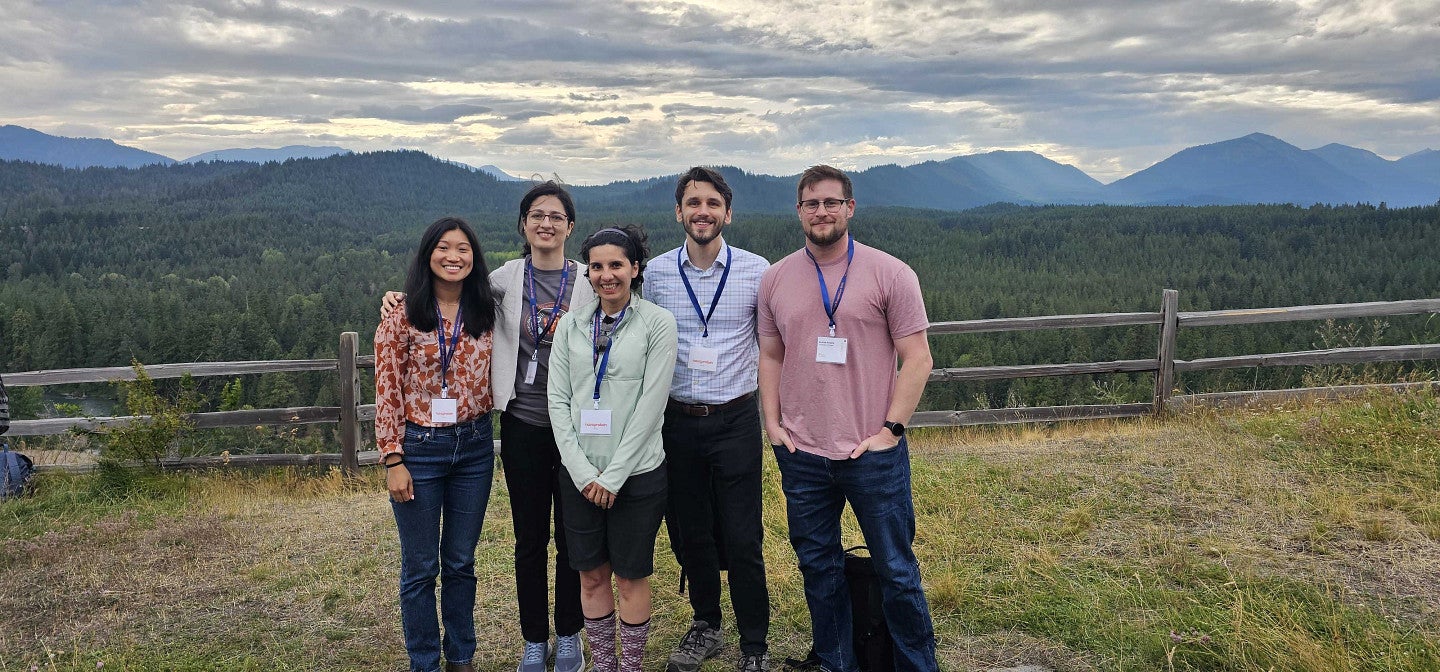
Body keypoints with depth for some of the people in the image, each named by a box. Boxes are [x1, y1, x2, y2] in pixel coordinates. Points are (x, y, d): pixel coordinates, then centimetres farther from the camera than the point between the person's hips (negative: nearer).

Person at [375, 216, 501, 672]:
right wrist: (393, 461, -10)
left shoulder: (486, 315, 3)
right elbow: (387, 393, -7)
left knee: (461, 562, 15)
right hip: (419, 448, -3)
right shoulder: (402, 317, -7)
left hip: (474, 447, 3)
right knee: (421, 568, 8)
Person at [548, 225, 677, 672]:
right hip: (580, 474, 3)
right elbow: (558, 400, 2)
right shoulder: (571, 324, 5)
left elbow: (651, 404, -11)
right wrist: (581, 471, -8)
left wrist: (613, 476, -12)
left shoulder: (657, 322, -5)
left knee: (631, 576, 9)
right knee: (591, 574, 13)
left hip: (636, 473, -3)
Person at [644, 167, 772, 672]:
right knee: (690, 535, 13)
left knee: (742, 539, 0)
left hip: (735, 421, -2)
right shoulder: (656, 273, 2)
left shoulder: (757, 270, -2)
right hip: (677, 421, 2)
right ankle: (705, 626, 34)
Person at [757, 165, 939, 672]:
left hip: (874, 454, -3)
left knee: (897, 572, 6)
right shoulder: (775, 279, 6)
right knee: (818, 569, 15)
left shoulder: (889, 274, -5)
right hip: (801, 456, 4)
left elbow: (917, 359, -5)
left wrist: (891, 428, -11)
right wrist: (773, 422, 3)